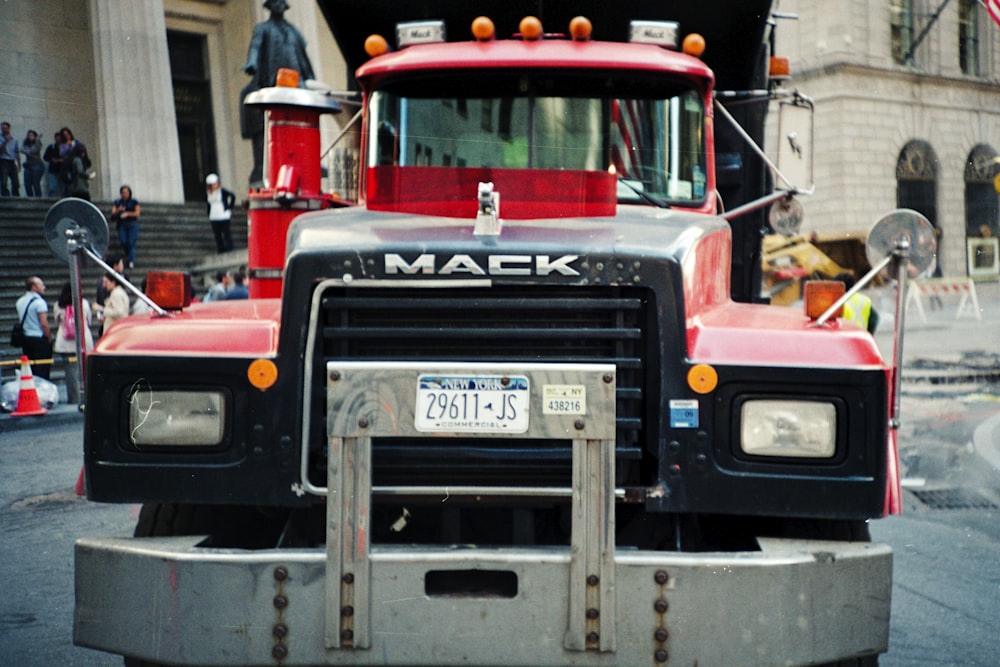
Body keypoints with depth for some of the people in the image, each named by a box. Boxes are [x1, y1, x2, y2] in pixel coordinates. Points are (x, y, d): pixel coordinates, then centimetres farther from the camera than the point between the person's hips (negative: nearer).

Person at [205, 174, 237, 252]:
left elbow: (233, 196, -4)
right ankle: (220, 250, 10)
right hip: (213, 218, 5)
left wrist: (230, 208, -4)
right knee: (217, 235, 5)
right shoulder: (208, 193, 9)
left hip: (224, 216, -5)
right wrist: (209, 216, 14)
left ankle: (229, 250, 3)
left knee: (226, 233, -2)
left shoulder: (222, 191, -6)